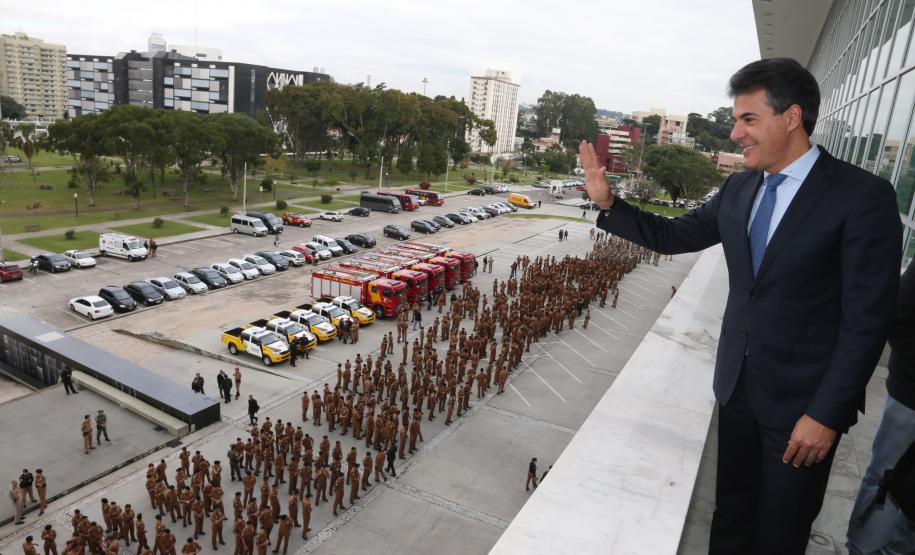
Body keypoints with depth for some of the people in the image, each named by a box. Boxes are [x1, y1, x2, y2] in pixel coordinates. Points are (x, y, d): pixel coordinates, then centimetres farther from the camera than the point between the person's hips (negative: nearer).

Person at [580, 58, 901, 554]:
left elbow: (867, 319, -16)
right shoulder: (738, 189, 2)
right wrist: (608, 203, -5)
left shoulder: (863, 196, -16)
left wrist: (827, 413, -17)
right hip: (737, 384, 5)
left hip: (801, 400, -5)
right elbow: (674, 236, 9)